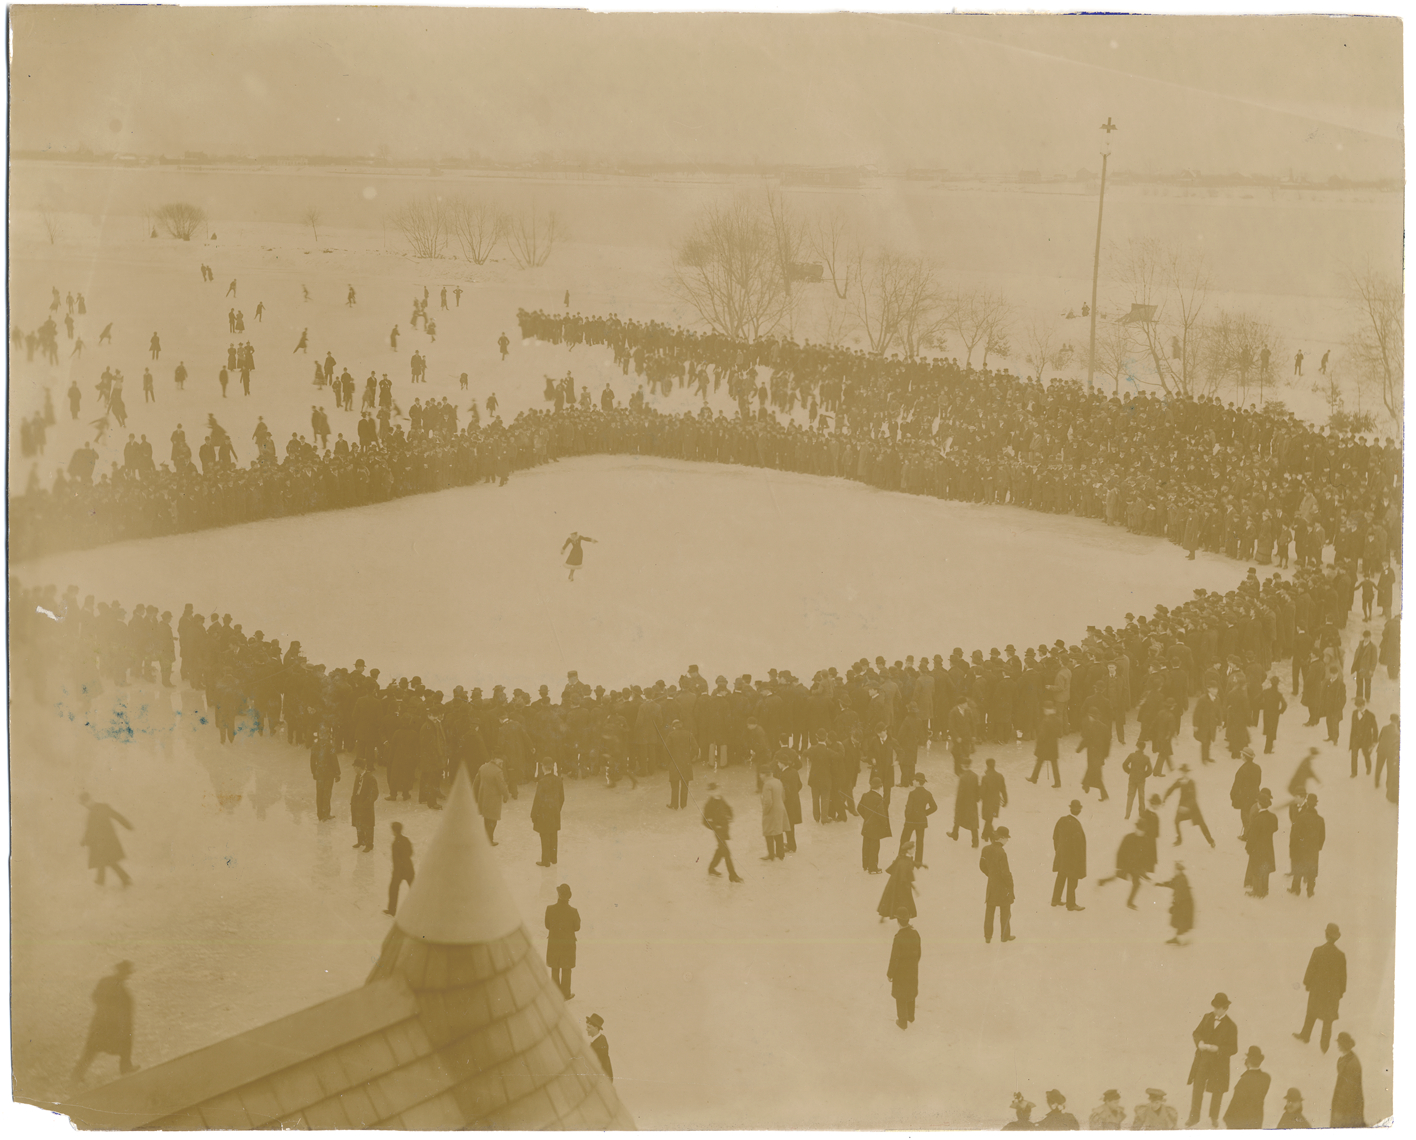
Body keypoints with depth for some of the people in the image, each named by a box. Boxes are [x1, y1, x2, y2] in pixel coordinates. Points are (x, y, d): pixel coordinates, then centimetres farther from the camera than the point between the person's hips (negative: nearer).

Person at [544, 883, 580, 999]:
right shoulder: (573, 911, -16)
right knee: (566, 970, 12)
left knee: (554, 970, 15)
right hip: (568, 943, -1)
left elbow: (547, 926, -3)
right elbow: (577, 927, -5)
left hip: (553, 943, 1)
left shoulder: (550, 909, -13)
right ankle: (565, 994, 16)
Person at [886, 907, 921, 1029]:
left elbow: (894, 958, -22)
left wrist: (890, 973, -9)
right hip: (913, 969, 5)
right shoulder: (915, 933, -13)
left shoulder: (898, 937, -30)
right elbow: (918, 952, 1)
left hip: (901, 971, -5)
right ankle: (910, 1016, 43)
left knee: (901, 996, 13)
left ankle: (903, 1021, 24)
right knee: (911, 992, 25)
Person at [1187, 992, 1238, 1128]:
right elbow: (1197, 1032, 7)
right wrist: (1200, 1042, -14)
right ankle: (1194, 1116, 17)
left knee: (1217, 1091, 11)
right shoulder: (1207, 1017, 0)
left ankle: (1214, 1118, 30)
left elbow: (1233, 1049, -13)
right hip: (1202, 1060, 3)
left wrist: (1216, 1048, -23)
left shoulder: (1231, 1026, -13)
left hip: (1219, 1063, -3)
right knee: (1197, 1088, 5)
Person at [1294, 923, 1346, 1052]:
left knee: (1312, 1013, 21)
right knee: (1328, 1018, 13)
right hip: (1332, 991, 0)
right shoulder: (1340, 955, -15)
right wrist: (1341, 991, 9)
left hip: (1317, 988, 0)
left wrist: (1307, 983, 5)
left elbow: (1311, 969, -10)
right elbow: (1343, 975, -4)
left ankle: (1305, 1036, 38)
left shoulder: (1318, 951, -18)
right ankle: (1324, 1046, 20)